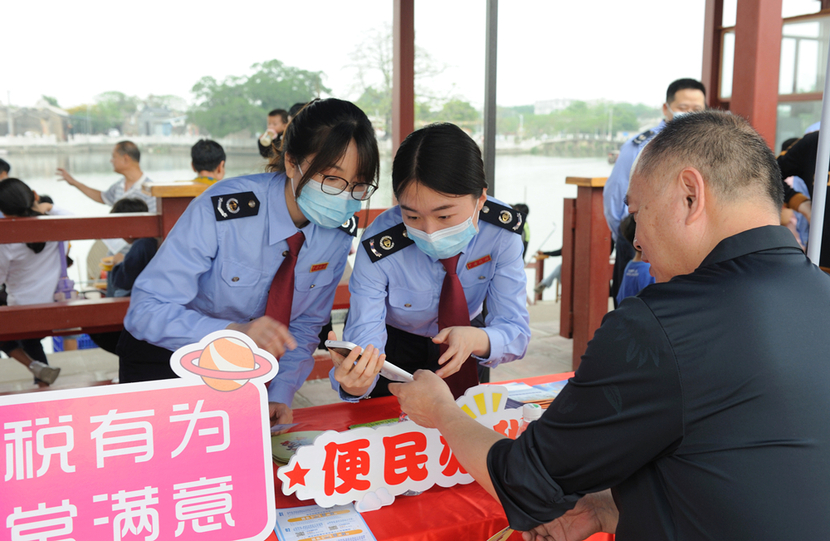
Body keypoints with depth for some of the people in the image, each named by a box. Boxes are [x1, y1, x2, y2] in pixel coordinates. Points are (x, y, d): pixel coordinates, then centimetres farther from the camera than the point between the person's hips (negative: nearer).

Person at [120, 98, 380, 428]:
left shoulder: (340, 230, -14)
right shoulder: (223, 209, -30)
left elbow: (306, 323, -3)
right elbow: (147, 311, -30)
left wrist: (281, 395, -16)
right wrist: (234, 332, -44)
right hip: (165, 356, -4)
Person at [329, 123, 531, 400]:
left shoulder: (502, 229, -25)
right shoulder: (379, 248, -30)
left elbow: (515, 331, -23)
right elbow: (363, 342, -31)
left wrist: (476, 339, -46)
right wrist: (353, 383, -55)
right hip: (395, 350, -3)